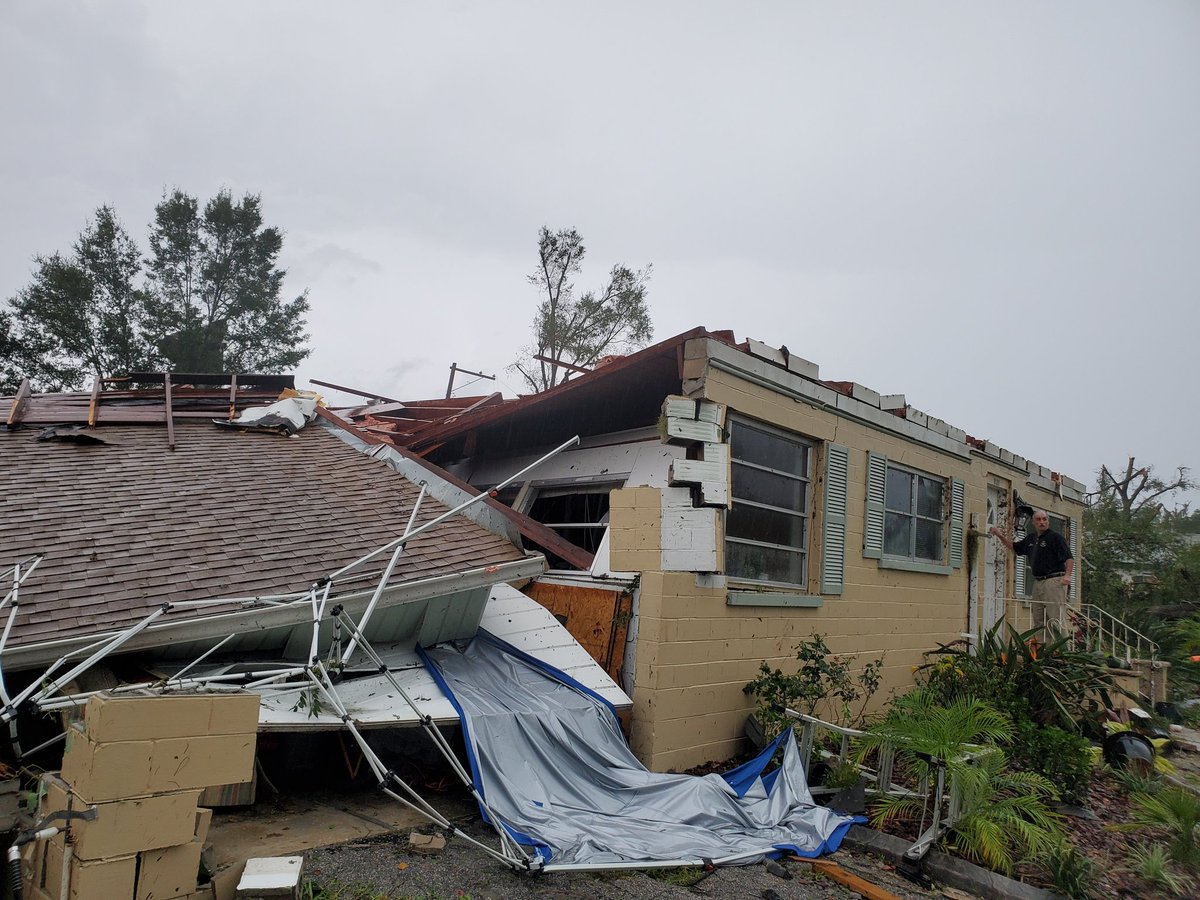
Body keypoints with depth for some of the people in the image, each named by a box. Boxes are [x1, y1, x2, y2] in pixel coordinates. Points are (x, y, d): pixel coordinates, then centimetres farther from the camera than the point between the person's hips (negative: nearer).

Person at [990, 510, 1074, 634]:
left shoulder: (1055, 537, -6)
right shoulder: (1031, 538, 17)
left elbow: (1069, 558, -14)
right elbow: (1014, 547, 31)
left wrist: (1067, 575, -29)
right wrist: (1001, 536, 18)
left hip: (1053, 581, -8)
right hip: (1037, 582, 8)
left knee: (1056, 620, -13)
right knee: (1038, 621, 10)